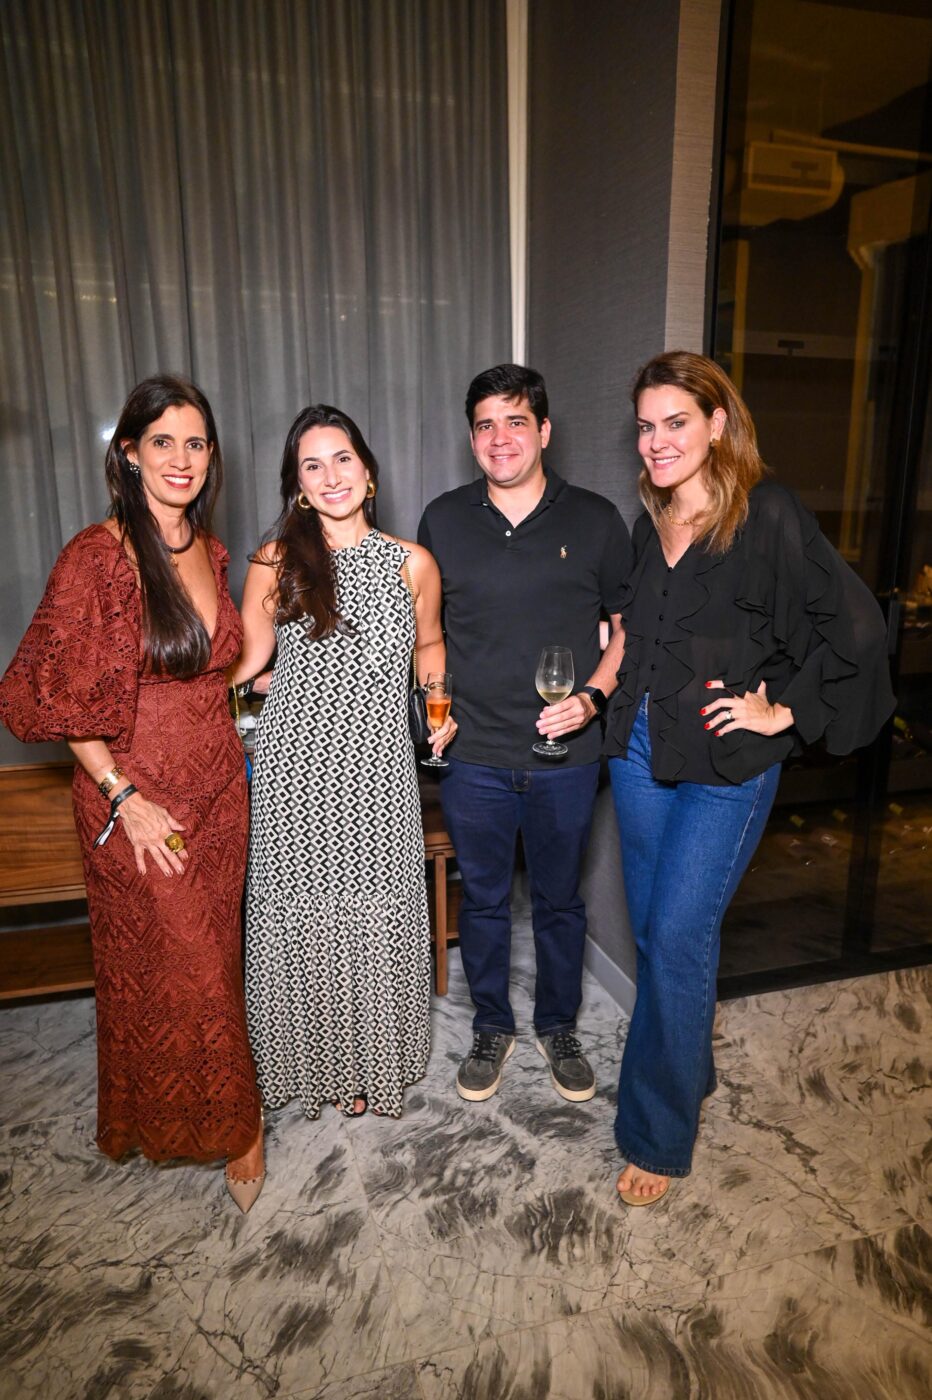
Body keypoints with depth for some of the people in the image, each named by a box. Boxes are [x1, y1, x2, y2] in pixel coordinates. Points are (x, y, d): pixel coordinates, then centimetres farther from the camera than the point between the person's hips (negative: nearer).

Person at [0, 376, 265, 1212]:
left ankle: (214, 1115, 41)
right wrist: (124, 796, -15)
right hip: (137, 802, -5)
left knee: (213, 961, 18)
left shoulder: (210, 552, 5)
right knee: (166, 970, 9)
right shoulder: (97, 555, -14)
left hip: (217, 791, 6)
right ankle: (235, 1122, 33)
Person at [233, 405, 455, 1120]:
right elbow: (247, 657, 6)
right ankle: (312, 1057, 35)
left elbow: (428, 642, 17)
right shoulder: (275, 560, 0)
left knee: (374, 914, 9)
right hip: (296, 766, 0)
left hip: (376, 767, 0)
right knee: (300, 913, 10)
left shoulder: (412, 563, 2)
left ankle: (371, 1060, 34)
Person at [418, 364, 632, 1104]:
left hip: (565, 758, 0)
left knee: (560, 900, 16)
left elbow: (630, 623, 3)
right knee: (484, 900, 16)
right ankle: (492, 1028, 39)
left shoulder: (594, 519, -3)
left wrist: (593, 697, -12)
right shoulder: (443, 519, 2)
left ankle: (559, 1027, 40)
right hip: (473, 757, 1)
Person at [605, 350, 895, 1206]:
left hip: (725, 766, -6)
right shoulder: (650, 522, 7)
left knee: (678, 938, -3)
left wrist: (787, 712, -12)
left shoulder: (768, 515, -12)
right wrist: (607, 693, 10)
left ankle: (659, 1136, 17)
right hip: (640, 751, 6)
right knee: (653, 932, 15)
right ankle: (691, 1072, 40)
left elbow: (857, 628, -15)